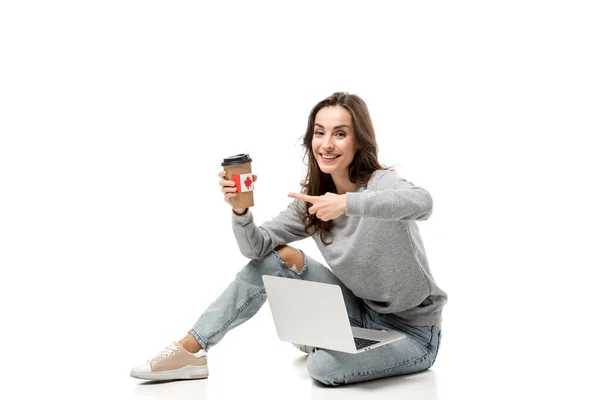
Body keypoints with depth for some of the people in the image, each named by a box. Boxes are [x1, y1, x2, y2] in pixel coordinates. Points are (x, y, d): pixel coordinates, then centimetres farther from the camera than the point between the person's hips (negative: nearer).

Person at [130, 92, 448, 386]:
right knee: (273, 257, -6)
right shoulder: (312, 198, -2)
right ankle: (189, 351, -2)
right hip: (362, 312, 6)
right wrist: (240, 210, -25)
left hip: (413, 331, -6)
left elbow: (422, 203, -46)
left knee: (324, 366, -33)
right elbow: (256, 248, -5)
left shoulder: (380, 183, -22)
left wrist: (348, 203, -57)